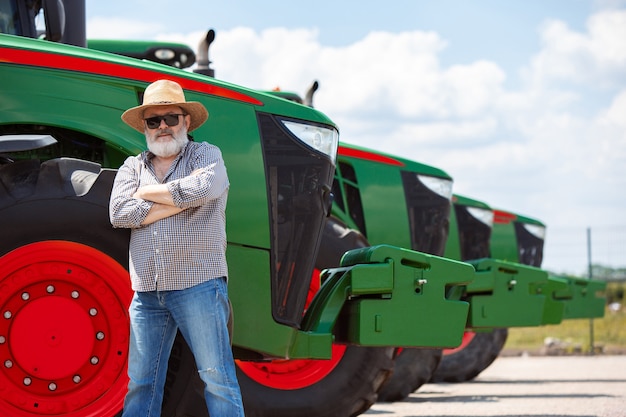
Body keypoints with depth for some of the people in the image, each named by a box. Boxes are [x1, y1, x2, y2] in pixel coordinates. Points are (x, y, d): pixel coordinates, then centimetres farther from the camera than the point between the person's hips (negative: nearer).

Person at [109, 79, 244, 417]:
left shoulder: (205, 155, 5)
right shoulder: (132, 167, 15)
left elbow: (203, 188, -18)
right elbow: (119, 213, -2)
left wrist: (148, 192, -4)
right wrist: (179, 201, -8)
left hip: (198, 286, -4)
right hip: (147, 292, 4)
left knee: (217, 377, -4)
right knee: (141, 383, 7)